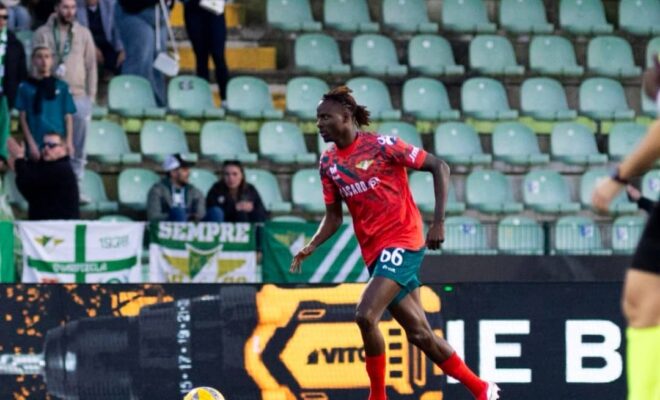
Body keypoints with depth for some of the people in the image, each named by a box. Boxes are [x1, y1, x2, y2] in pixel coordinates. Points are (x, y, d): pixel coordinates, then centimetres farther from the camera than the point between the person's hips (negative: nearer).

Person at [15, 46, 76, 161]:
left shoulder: (62, 87, 6)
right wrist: (31, 143, -6)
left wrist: (69, 141, -2)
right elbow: (22, 117, 2)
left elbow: (68, 116, 7)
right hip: (36, 145, -1)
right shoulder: (26, 87, 3)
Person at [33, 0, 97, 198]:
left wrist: (91, 96, 3)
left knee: (77, 148, 5)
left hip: (79, 97, 2)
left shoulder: (83, 33, 6)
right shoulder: (43, 34, 1)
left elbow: (91, 66, 8)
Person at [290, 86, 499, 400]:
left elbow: (439, 167, -6)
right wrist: (311, 247, -5)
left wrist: (439, 221, -12)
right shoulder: (328, 163, 8)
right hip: (374, 252, 7)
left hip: (402, 242, -7)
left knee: (365, 315, -23)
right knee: (418, 332, 6)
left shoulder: (381, 146, -10)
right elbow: (334, 216, 13)